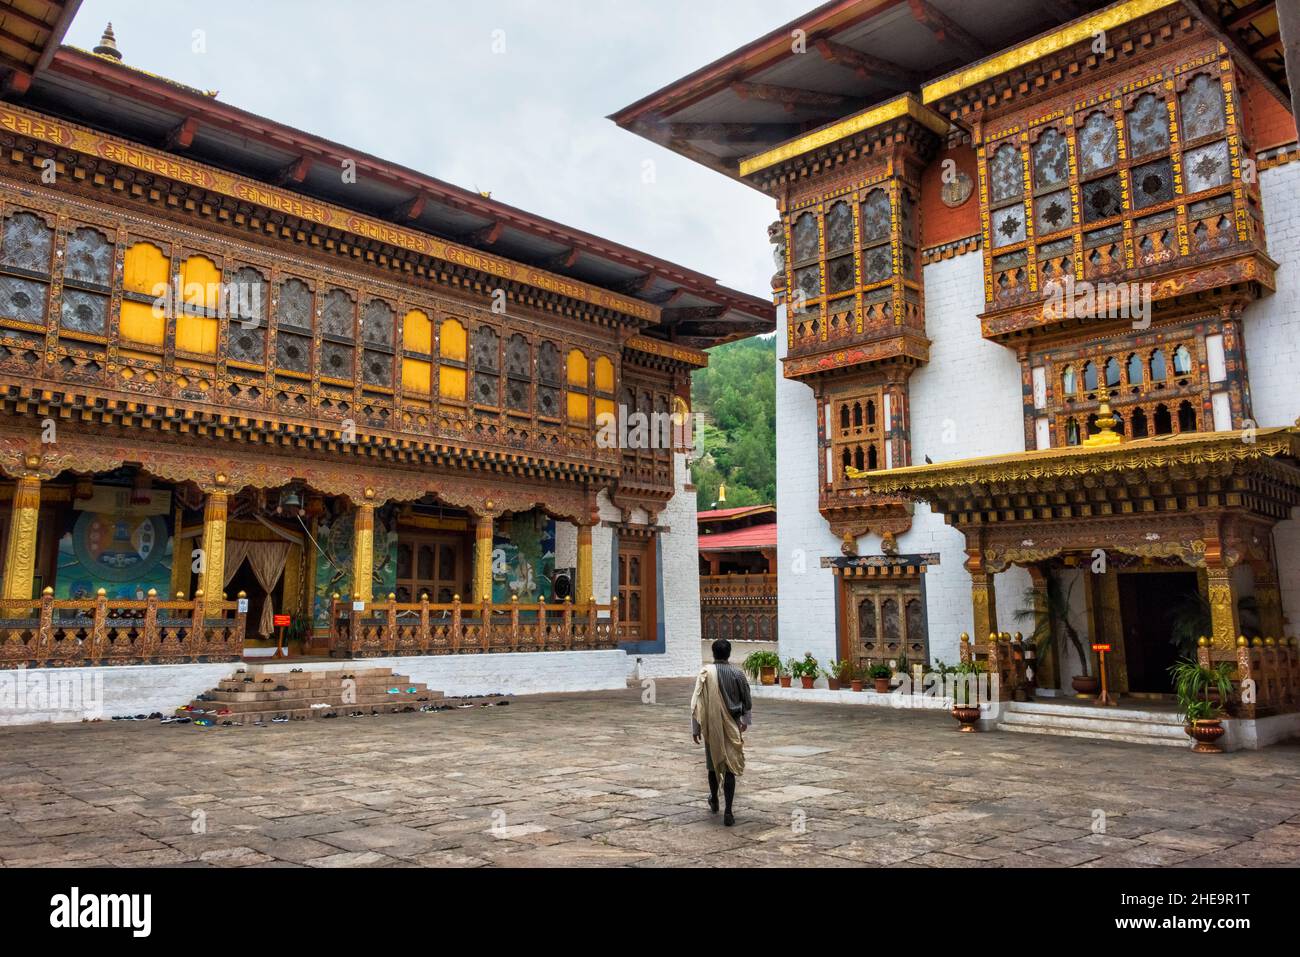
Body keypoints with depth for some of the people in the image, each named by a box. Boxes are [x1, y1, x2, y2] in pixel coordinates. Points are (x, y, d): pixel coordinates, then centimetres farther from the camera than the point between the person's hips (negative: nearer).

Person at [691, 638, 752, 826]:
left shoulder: (705, 673, -9)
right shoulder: (737, 673, -6)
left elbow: (697, 702, -8)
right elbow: (746, 700, 5)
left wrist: (695, 728, 0)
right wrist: (746, 720, 23)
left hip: (711, 726, 1)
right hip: (732, 726, 0)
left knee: (713, 763, 20)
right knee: (730, 767, 1)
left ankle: (714, 800, 39)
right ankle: (728, 812, -5)